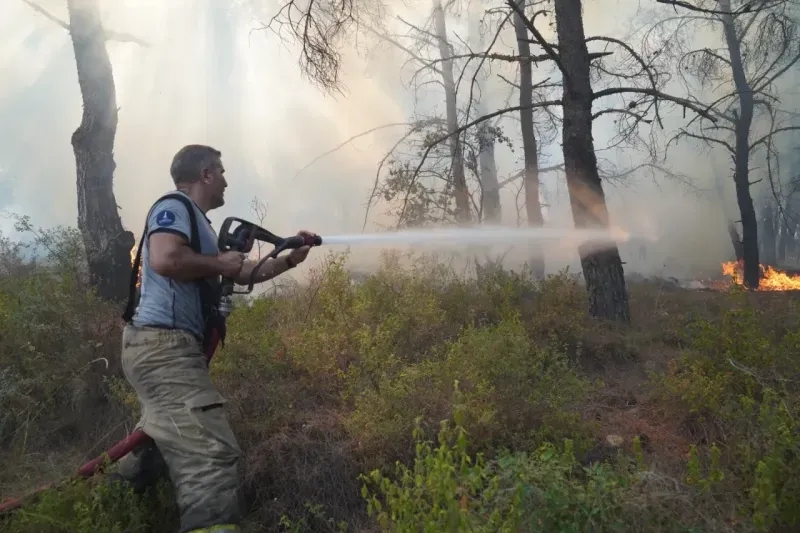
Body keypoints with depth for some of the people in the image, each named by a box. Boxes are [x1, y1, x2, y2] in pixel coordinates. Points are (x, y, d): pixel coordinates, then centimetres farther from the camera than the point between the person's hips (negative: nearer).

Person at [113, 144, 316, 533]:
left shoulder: (196, 223, 24)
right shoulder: (174, 207, -6)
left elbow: (245, 275, 28)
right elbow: (165, 259, -26)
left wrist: (290, 259, 25)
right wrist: (219, 263, -12)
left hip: (165, 347, 11)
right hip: (163, 346, -11)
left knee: (162, 441, 25)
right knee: (211, 453, -22)